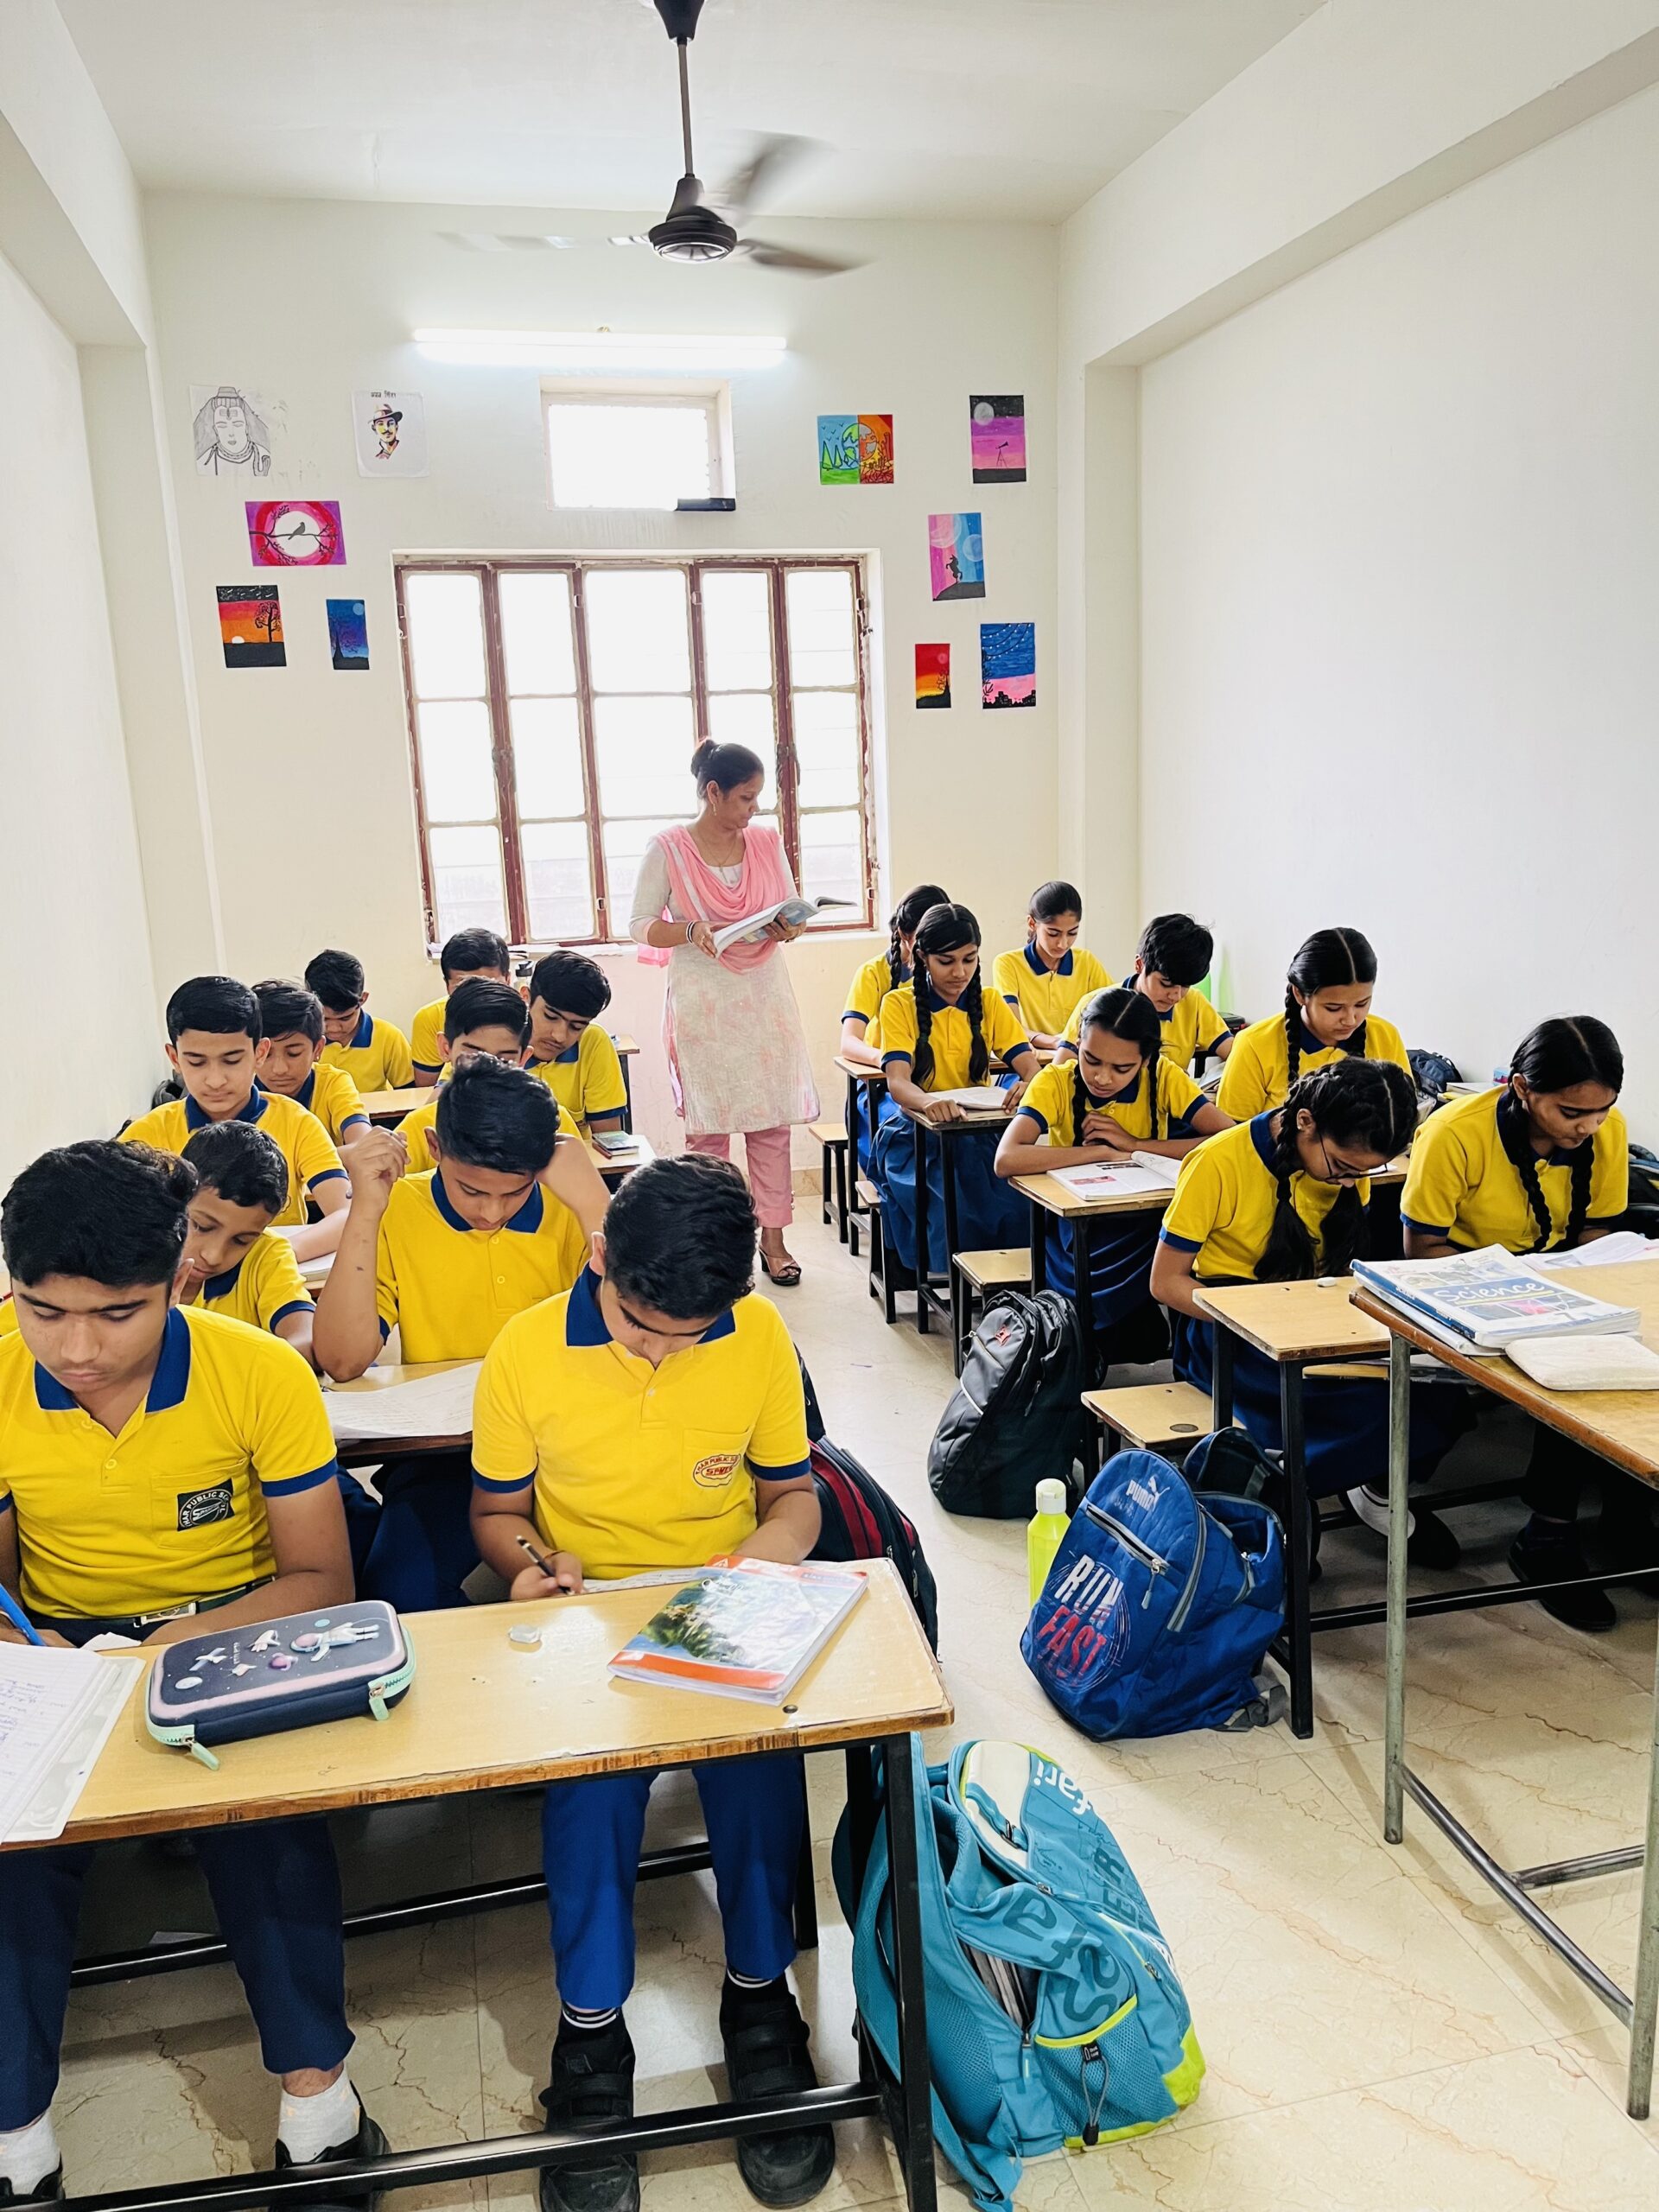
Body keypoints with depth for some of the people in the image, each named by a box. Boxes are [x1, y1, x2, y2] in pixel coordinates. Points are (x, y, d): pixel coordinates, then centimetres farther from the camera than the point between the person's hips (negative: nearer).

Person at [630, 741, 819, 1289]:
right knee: (707, 1126, 3)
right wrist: (691, 930, -21)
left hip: (764, 997, 3)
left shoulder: (767, 841, 6)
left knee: (773, 1121, 4)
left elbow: (791, 911, 14)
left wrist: (788, 929, -9)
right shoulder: (668, 849, -5)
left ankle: (773, 1236, 14)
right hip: (702, 1003, -3)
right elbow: (641, 926, -3)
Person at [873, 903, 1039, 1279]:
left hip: (978, 1132, 3)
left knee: (1018, 1208, -28)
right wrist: (929, 1103, -44)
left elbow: (1030, 1065, -6)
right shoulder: (900, 1004, -4)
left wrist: (1029, 1084, -33)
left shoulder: (990, 1003, 6)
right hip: (916, 1135, -3)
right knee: (955, 1212, -33)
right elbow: (897, 1082, -19)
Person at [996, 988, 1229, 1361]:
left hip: (1148, 1226, 2)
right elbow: (1006, 1160, -30)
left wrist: (1135, 1144, -24)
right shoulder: (1056, 1082, -14)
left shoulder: (1164, 1078, -10)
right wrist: (1103, 1152, -26)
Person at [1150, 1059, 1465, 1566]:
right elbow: (1166, 1282, -14)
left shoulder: (1348, 1163, 0)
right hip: (1224, 1327, -5)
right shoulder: (1219, 1163, -18)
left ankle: (1378, 1486, 4)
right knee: (1363, 1394, -32)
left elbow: (1344, 1262, 14)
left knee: (1433, 1384, -22)